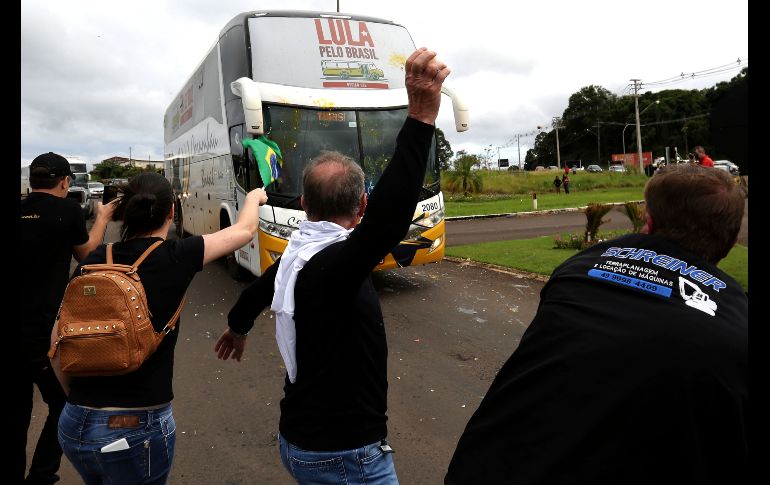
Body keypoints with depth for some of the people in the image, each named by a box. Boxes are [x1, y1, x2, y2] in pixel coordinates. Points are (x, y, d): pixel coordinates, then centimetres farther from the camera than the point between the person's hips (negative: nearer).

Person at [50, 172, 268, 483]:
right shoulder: (176, 257, -10)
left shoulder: (94, 262, 1)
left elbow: (57, 340, 5)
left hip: (74, 423, 5)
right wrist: (253, 198, 26)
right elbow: (245, 230, 5)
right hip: (137, 428, -5)